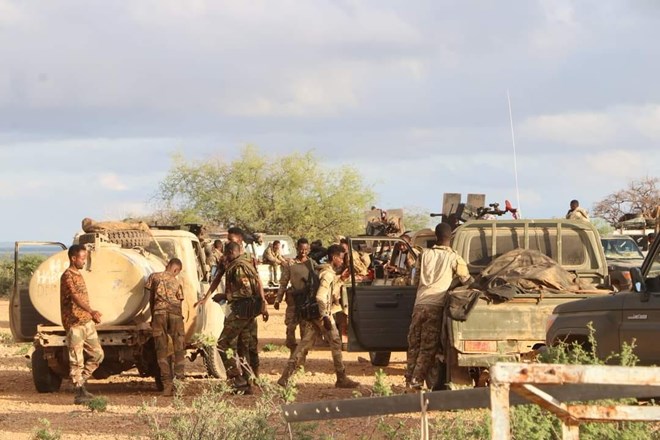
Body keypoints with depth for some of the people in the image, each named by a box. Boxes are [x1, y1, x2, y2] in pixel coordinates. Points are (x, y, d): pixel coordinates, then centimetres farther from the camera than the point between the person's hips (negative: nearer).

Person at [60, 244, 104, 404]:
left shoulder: (78, 275, 16)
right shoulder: (67, 276, -13)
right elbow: (75, 297, -28)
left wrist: (92, 315, 30)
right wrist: (91, 311, -41)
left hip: (87, 322, 9)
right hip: (74, 323, -9)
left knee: (97, 354, 8)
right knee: (77, 360, -5)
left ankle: (80, 382, 18)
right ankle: (79, 392, -2)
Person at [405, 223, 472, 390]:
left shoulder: (425, 254, 12)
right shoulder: (454, 258, 1)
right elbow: (466, 281, 3)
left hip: (420, 304, 3)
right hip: (436, 305, -3)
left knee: (414, 345, 12)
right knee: (428, 348, -1)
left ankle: (409, 381, 11)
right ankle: (417, 381, -9)